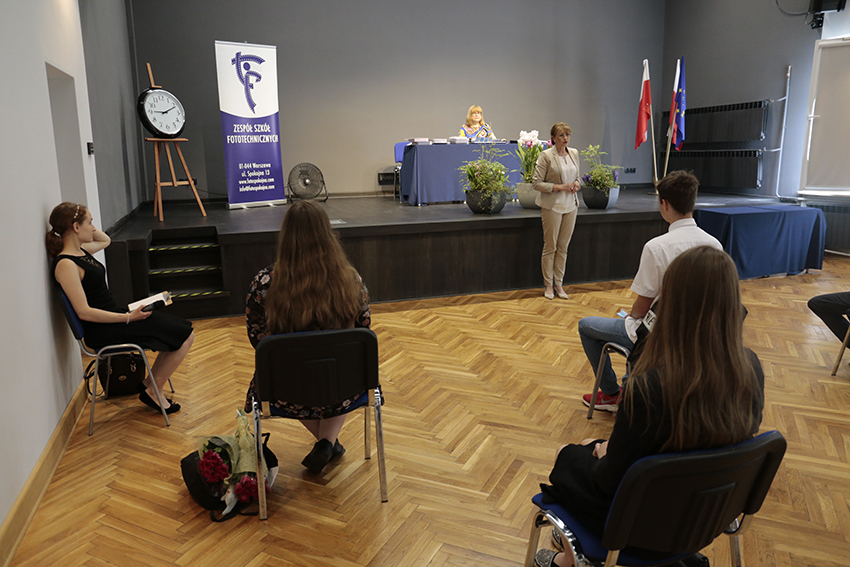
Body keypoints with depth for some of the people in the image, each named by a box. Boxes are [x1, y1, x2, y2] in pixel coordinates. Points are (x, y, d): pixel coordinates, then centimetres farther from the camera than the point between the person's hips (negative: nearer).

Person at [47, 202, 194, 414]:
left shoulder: (80, 251, 8)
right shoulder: (66, 265, -19)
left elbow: (105, 240, 31)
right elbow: (84, 312, -23)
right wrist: (128, 317, -23)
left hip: (114, 317, 10)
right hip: (102, 332, -10)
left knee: (182, 331, 7)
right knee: (185, 336, -9)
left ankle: (150, 386, 13)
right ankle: (152, 392, 4)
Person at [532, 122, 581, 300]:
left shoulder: (574, 153, 10)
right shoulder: (546, 156, -9)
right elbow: (536, 182, -11)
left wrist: (577, 183, -2)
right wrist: (558, 187, -18)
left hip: (570, 205, 6)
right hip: (552, 205, -5)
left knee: (563, 247, 9)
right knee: (550, 247, 1)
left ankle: (559, 284, 19)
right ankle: (548, 285, 13)